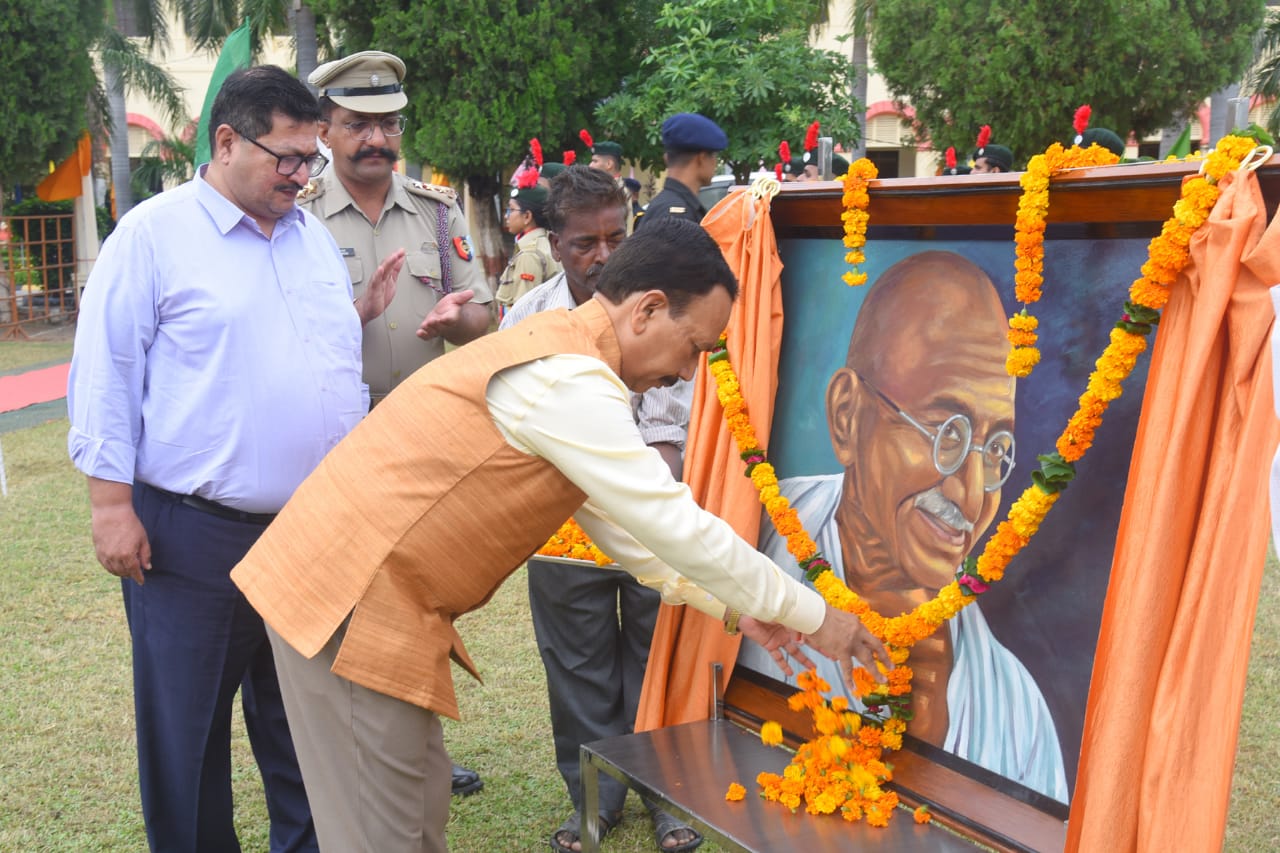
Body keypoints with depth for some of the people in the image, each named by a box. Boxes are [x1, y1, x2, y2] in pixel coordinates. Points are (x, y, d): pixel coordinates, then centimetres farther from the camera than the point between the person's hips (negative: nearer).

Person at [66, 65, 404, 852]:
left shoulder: (315, 237, 12)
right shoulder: (154, 234, -6)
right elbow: (106, 374, -8)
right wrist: (113, 505, -11)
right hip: (194, 537, -5)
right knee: (188, 728, 8)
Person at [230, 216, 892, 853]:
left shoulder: (556, 347, 12)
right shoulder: (566, 379, -20)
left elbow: (615, 520, 18)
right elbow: (679, 530, -18)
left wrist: (729, 607, 16)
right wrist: (815, 617, -7)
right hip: (352, 597, -10)